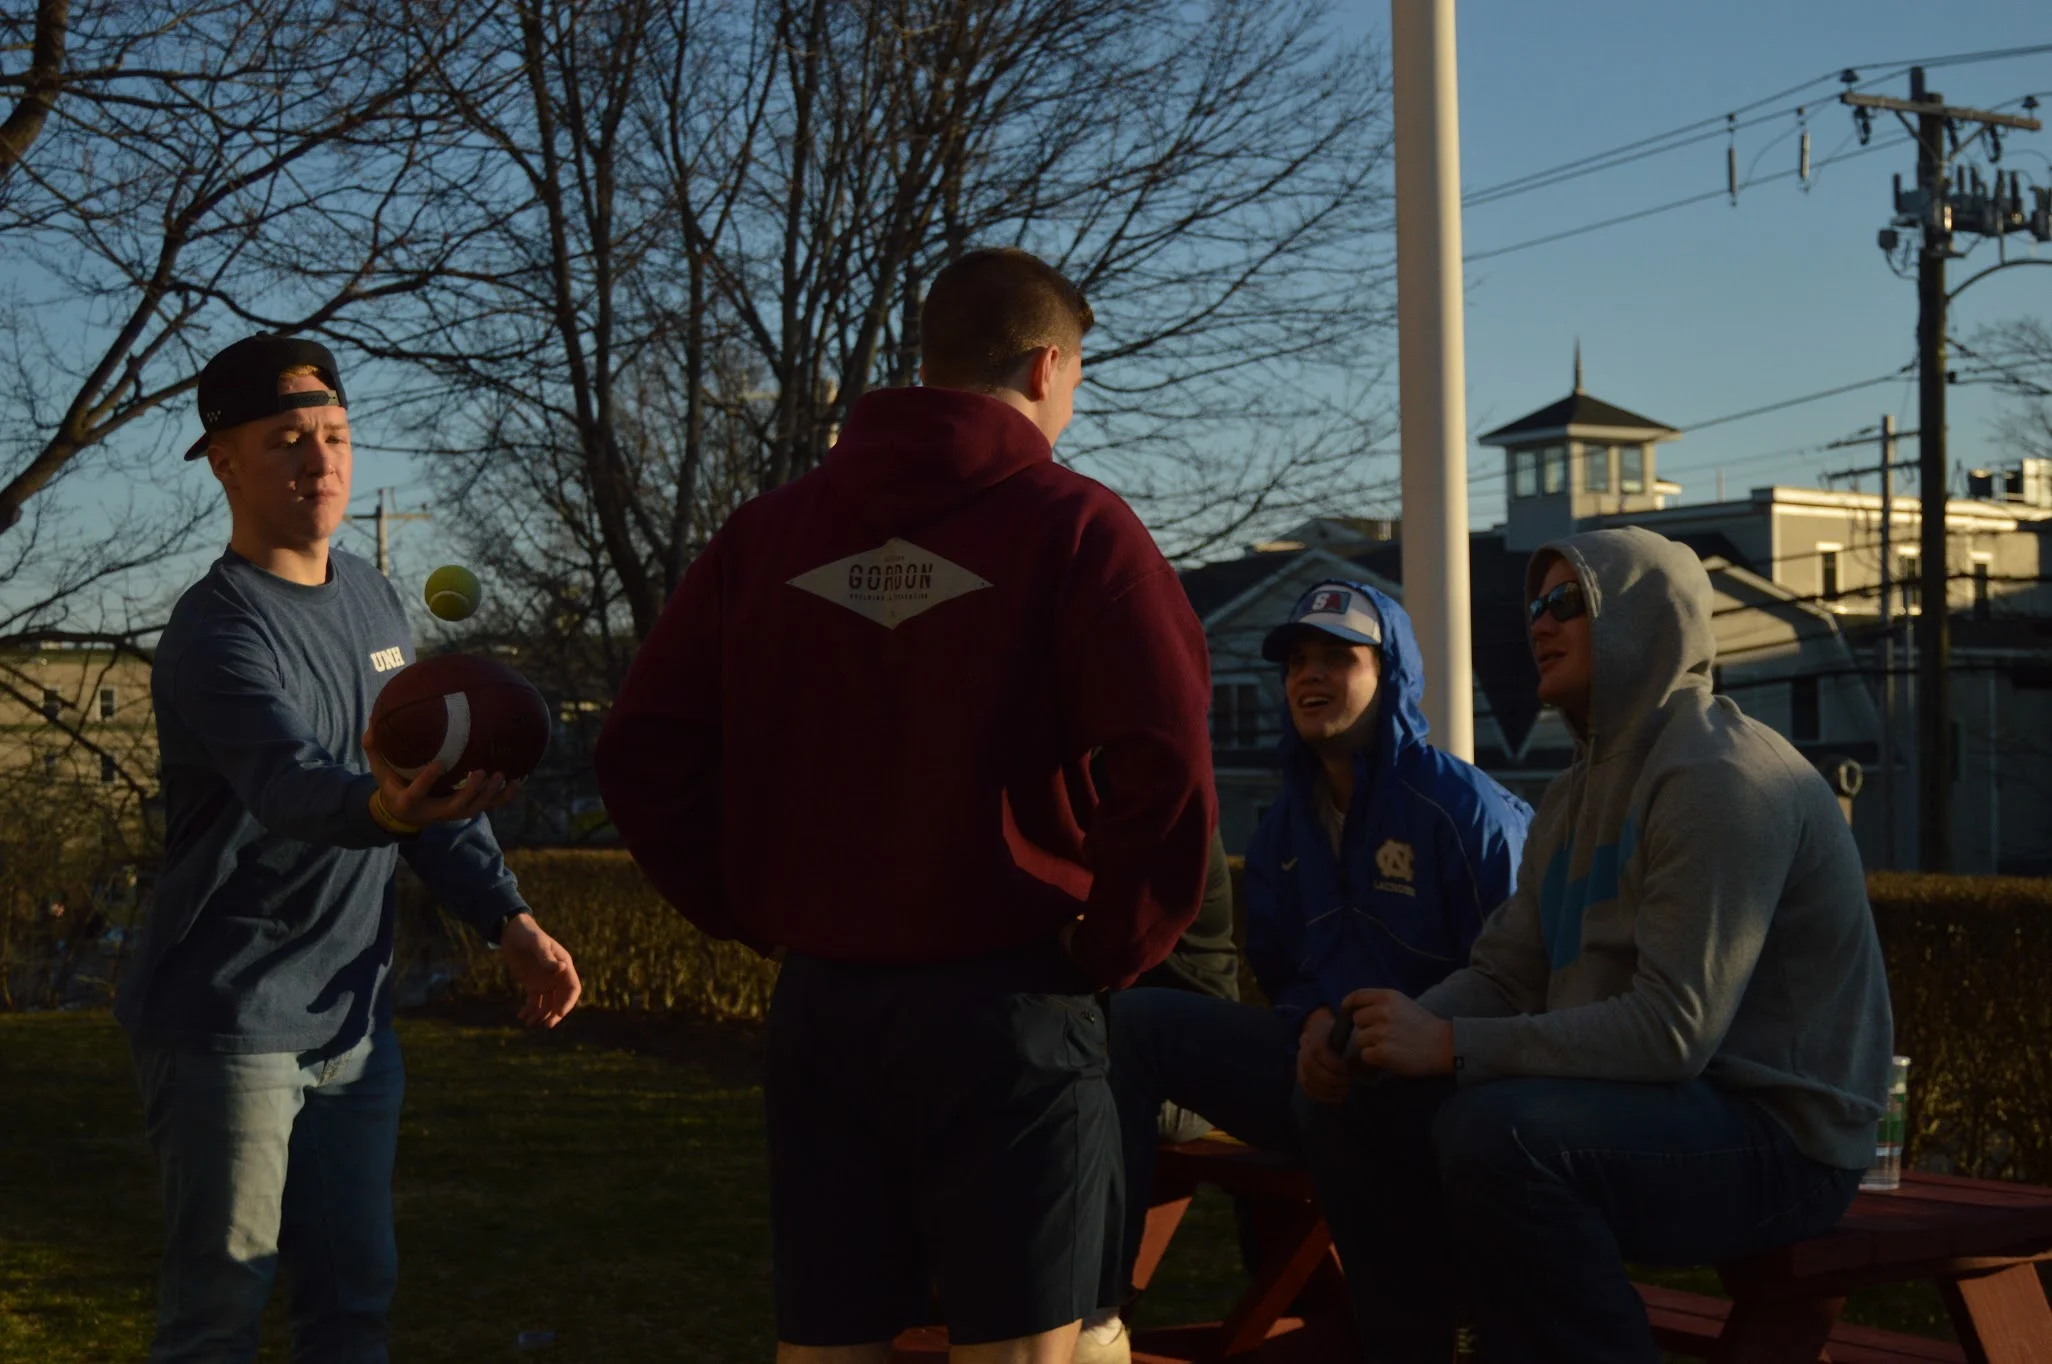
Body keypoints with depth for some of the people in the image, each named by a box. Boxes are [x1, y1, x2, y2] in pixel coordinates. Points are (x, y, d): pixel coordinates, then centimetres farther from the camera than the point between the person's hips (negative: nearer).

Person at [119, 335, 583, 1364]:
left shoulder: (372, 598, 10)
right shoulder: (215, 637, -16)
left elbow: (425, 779, 17)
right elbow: (289, 783, -35)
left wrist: (509, 920, 6)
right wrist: (384, 808, -57)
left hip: (352, 1025, 7)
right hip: (228, 1025, -7)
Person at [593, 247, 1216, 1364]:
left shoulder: (769, 530, 7)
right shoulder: (1076, 529, -7)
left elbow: (642, 754, 5)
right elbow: (1166, 775, -19)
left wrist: (760, 915, 9)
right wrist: (1116, 946, -5)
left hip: (817, 1006, 4)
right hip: (1005, 1009, -4)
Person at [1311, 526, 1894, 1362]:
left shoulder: (1719, 775, -18)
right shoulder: (1580, 792, 15)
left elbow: (1674, 1031, -27)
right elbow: (1502, 976, 12)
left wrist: (1453, 1047, -26)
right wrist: (1397, 1028, -9)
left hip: (1777, 1137, -10)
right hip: (1640, 1099, 10)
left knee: (1496, 1132, -34)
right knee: (1354, 1110, 2)